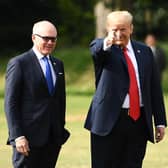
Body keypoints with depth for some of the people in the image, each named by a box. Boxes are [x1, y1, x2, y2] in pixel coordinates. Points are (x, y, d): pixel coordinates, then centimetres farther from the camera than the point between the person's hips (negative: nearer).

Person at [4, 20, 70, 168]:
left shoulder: (58, 64, 15)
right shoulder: (19, 63, -5)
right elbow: (10, 103, -9)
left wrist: (61, 131, 15)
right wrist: (17, 136, -15)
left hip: (53, 138, 6)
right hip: (28, 138, -6)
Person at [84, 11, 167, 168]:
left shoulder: (144, 51, 12)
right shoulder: (101, 47, 1)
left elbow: (155, 88, 13)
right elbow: (96, 50, -25)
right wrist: (106, 44, -50)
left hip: (139, 121, 3)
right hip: (110, 120, -3)